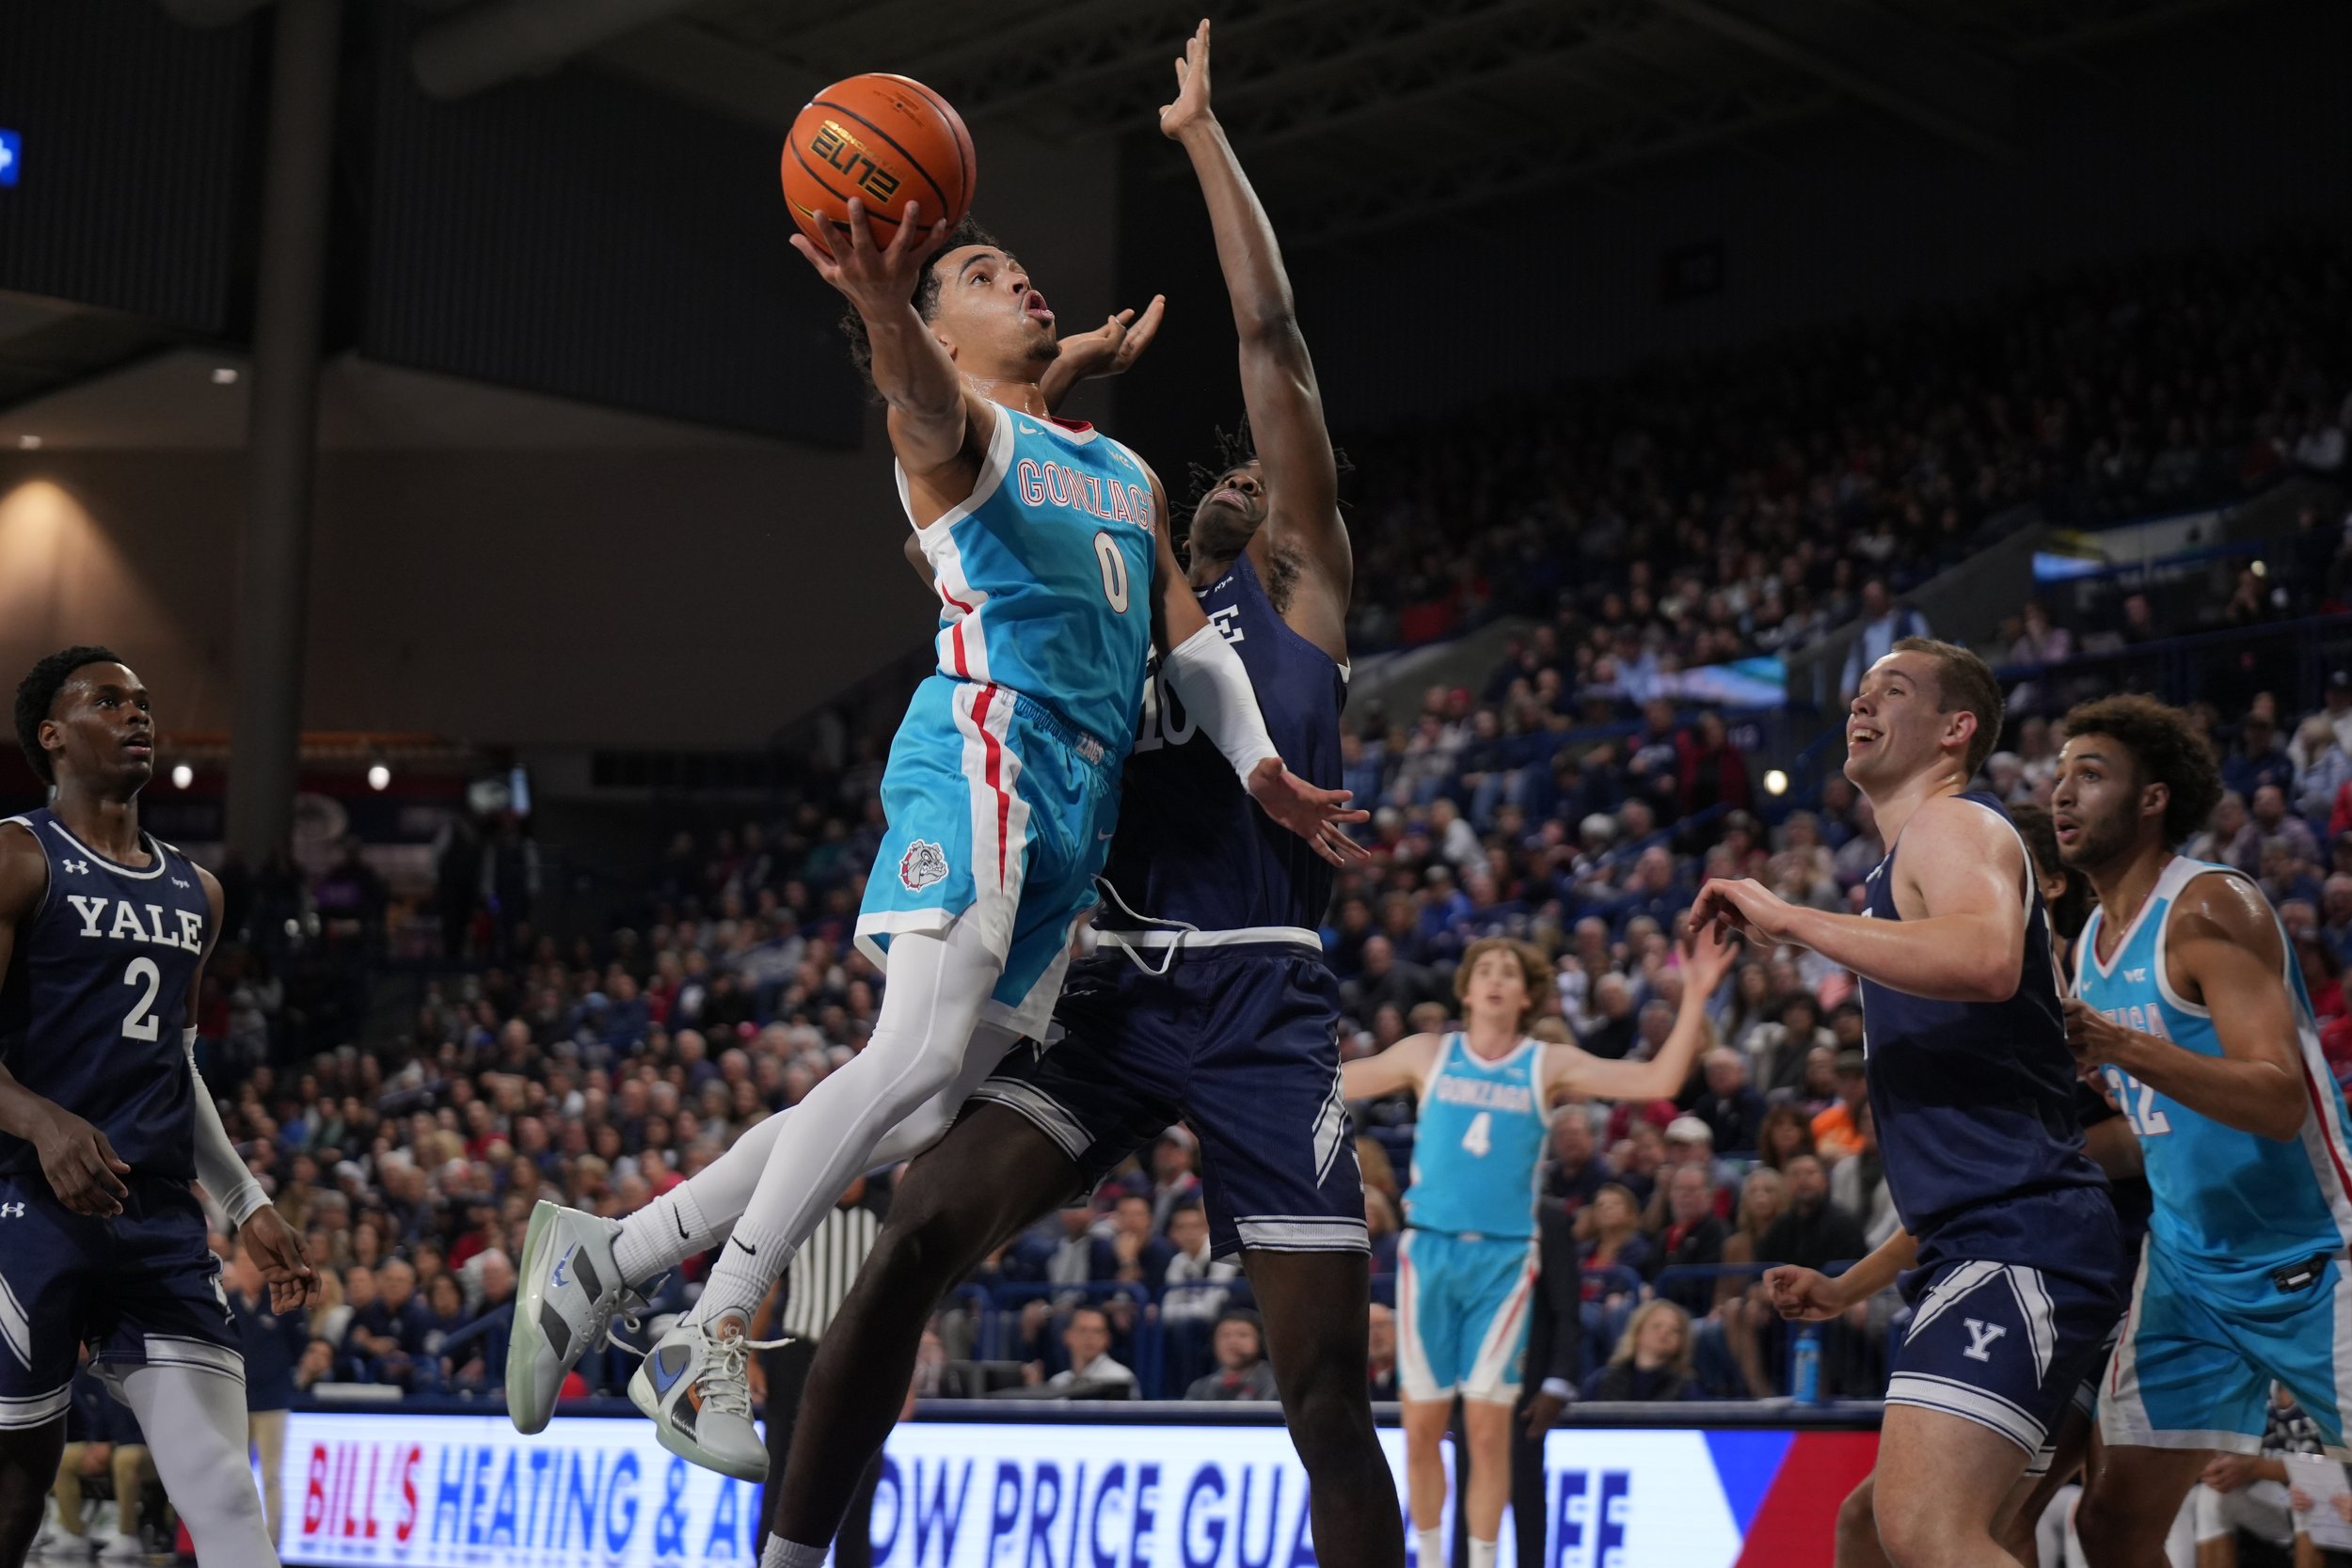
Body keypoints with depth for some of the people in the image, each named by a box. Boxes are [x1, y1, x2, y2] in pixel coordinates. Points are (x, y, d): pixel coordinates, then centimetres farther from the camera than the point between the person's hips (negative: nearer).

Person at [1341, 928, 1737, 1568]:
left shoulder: (1550, 1066, 4)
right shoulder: (1429, 1054, 7)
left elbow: (1660, 1081, -3)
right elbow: (1333, 1083, 12)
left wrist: (1694, 998, -13)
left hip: (1505, 1256, -1)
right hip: (1429, 1249, 1)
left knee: (1488, 1426, -6)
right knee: (1421, 1426, 3)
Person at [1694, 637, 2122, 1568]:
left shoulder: (1956, 827, -1)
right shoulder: (1908, 867, 29)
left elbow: (1987, 959, -28)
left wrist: (1788, 918, -19)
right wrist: (1851, 1288, 31)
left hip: (2019, 1244, -11)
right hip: (1976, 1250, 11)